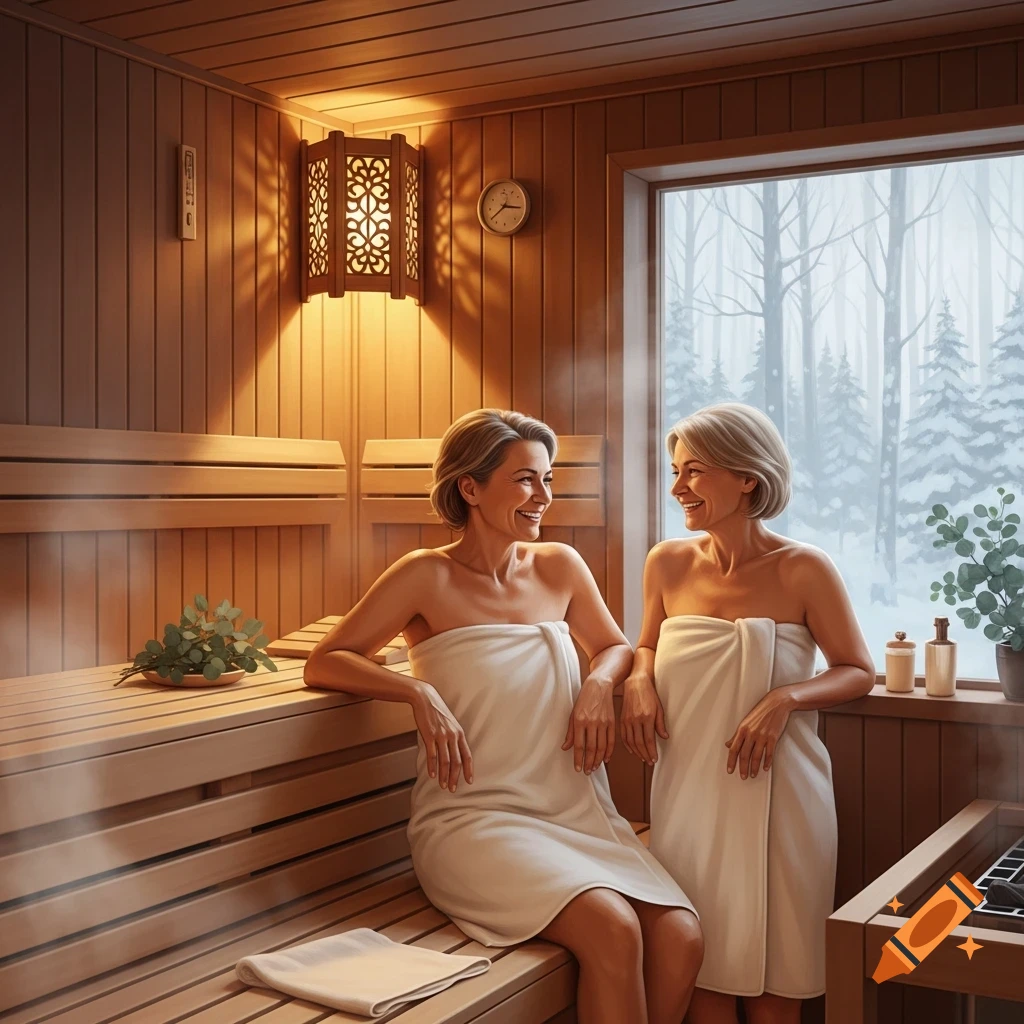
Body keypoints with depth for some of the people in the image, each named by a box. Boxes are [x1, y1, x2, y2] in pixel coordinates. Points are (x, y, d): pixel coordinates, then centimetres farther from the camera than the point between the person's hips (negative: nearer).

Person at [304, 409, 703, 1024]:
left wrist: (600, 685, 1)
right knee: (612, 928, -29)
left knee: (680, 936, -21)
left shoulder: (559, 567, 10)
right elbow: (324, 663, -2)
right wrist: (419, 693, -17)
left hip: (576, 813, 5)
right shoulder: (429, 577, -3)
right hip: (474, 819, -4)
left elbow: (616, 647, 24)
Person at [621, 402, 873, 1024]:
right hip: (688, 792, 3)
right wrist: (638, 682, -4)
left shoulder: (803, 570, -9)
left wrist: (786, 699, -18)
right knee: (703, 971, 5)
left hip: (775, 796, -3)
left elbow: (860, 672, -1)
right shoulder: (668, 564, 2)